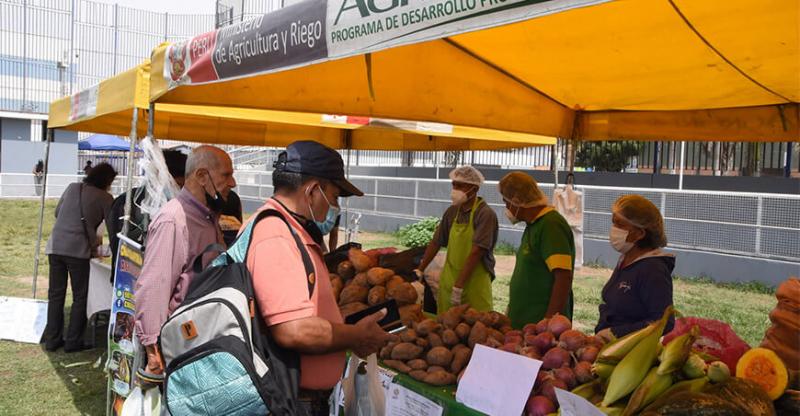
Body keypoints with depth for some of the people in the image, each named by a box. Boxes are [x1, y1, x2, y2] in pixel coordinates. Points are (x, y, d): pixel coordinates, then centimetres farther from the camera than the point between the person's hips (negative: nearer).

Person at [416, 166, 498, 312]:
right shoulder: (452, 211, 5)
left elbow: (476, 252, -19)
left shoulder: (485, 214, -14)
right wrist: (420, 270, 11)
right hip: (448, 280, 6)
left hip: (474, 282, -5)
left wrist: (458, 286, -20)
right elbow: (436, 242, 12)